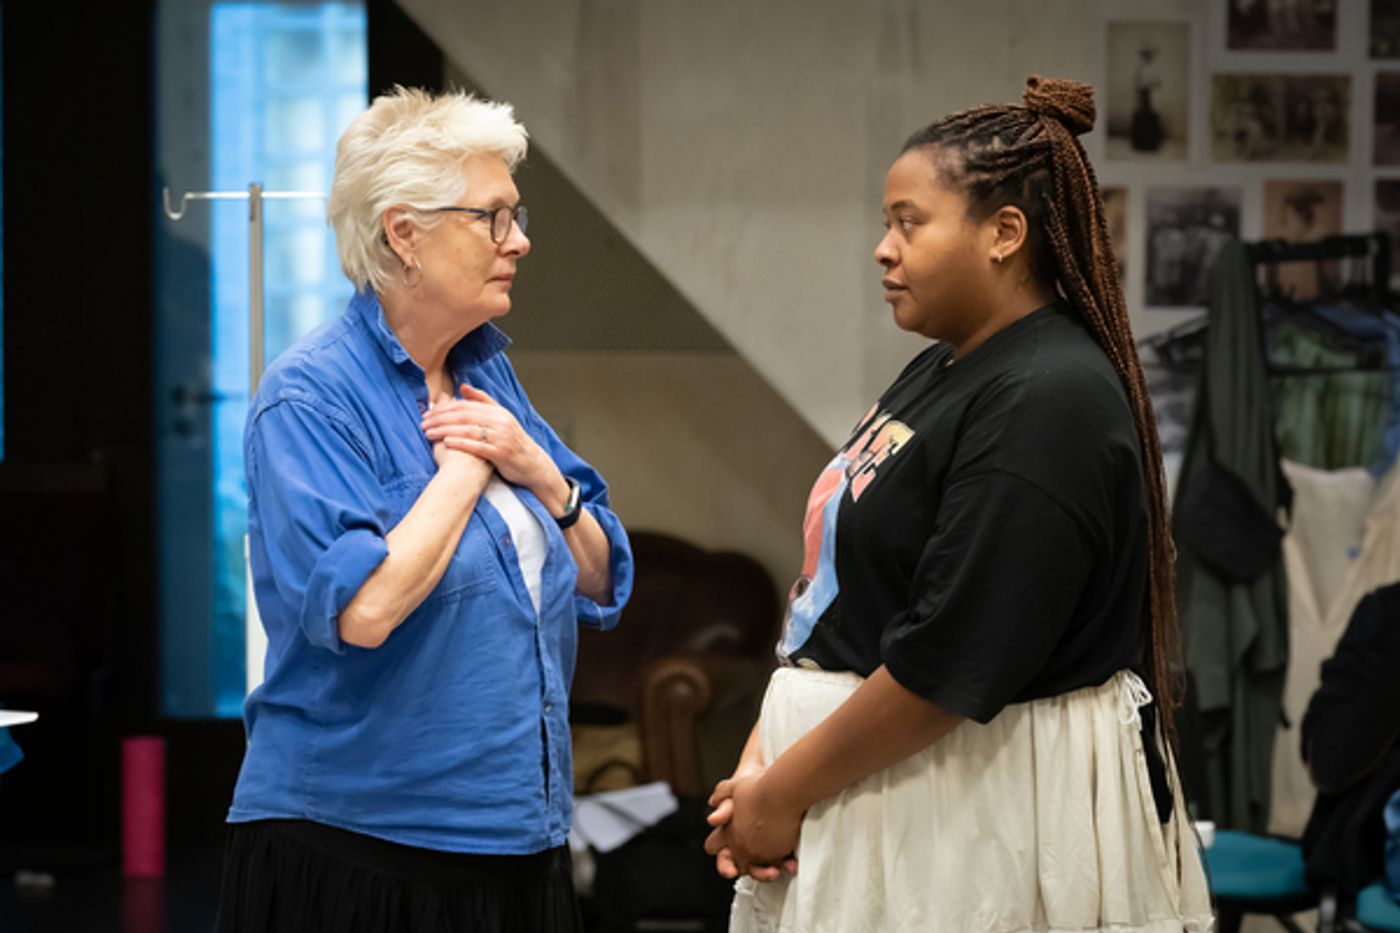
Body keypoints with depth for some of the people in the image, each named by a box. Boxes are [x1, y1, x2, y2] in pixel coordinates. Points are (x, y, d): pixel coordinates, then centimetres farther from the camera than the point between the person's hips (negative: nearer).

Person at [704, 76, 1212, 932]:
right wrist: (761, 759, 2)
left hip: (986, 808, -8)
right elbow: (841, 586, 13)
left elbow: (949, 660, -22)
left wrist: (785, 794, -14)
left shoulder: (1049, 402, -18)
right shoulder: (940, 372, 11)